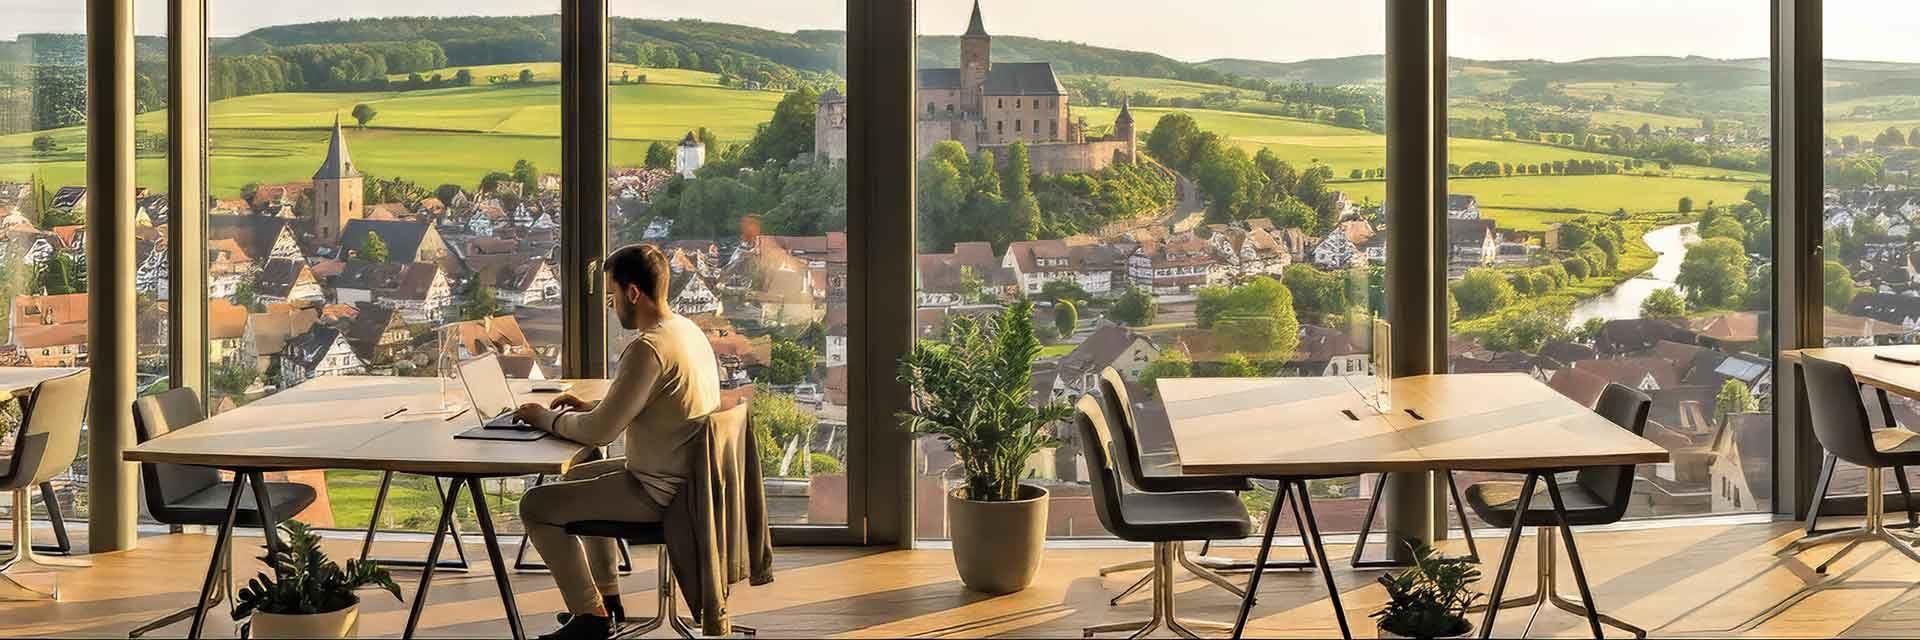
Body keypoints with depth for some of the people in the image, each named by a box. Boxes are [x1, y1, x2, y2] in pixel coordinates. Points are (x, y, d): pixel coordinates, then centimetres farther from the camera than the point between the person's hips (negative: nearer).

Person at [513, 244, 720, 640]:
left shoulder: (648, 348, -25)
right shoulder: (688, 330, 6)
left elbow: (600, 432, -22)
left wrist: (547, 418, -4)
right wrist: (589, 407, 12)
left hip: (660, 492, -10)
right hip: (688, 478, 10)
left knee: (535, 505, -2)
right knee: (578, 476, 30)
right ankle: (606, 596, 34)